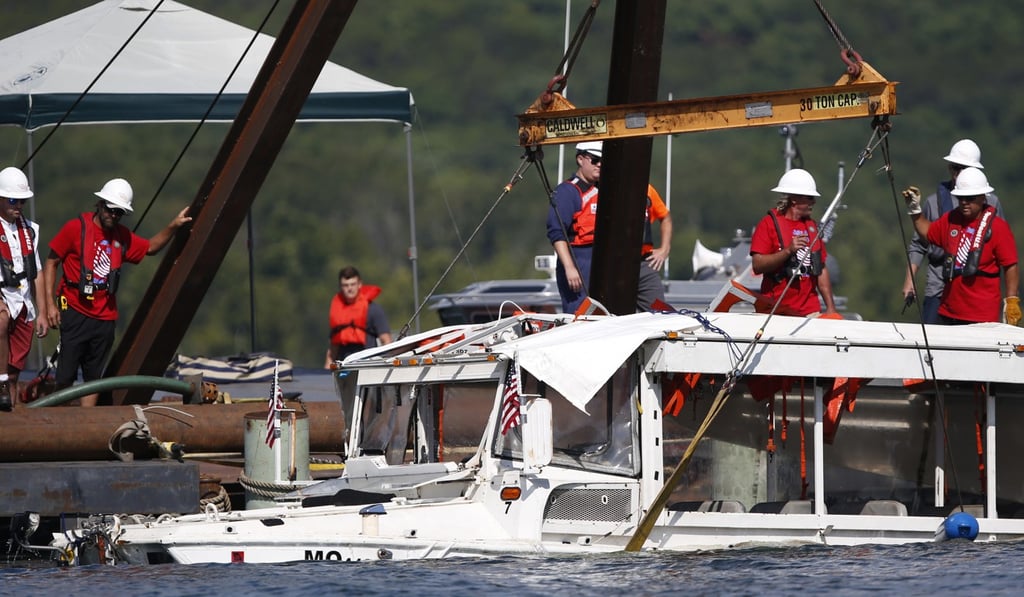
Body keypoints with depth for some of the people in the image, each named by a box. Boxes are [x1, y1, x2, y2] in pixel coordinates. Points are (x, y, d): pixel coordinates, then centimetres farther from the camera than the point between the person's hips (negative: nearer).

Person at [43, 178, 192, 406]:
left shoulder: (122, 236, 11)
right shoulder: (76, 228, -5)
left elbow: (151, 247, 28)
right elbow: (51, 262, -2)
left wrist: (172, 227, 12)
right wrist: (50, 303, -8)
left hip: (104, 317, 5)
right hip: (75, 312, -5)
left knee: (95, 378, 6)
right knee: (65, 377, -9)